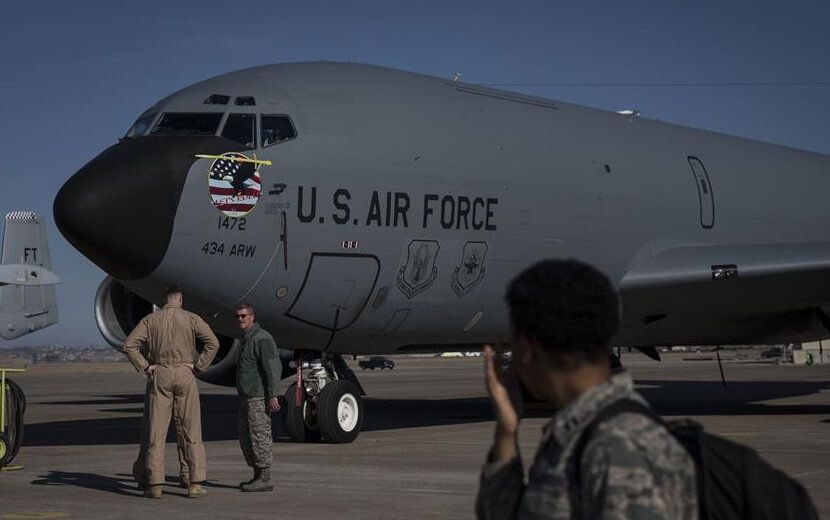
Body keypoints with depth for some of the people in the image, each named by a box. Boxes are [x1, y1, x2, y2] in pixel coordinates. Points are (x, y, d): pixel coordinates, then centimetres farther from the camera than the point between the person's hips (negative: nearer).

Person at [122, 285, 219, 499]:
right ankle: (195, 484, 0)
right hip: (184, 376, -1)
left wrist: (144, 366, 0)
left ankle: (155, 485, 1)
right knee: (191, 432, 3)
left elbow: (129, 345, -5)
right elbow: (213, 342, -11)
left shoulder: (150, 320, 3)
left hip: (159, 377, 1)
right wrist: (198, 365, -2)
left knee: (156, 432, 3)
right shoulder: (191, 318, 0)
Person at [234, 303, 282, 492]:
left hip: (259, 398, -10)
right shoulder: (246, 339, 18)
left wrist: (273, 396, -25)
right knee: (246, 438, 12)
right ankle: (258, 476, 18)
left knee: (259, 437, -8)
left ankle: (265, 479, -5)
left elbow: (273, 367, -20)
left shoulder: (261, 338, -14)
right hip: (247, 398, 10)